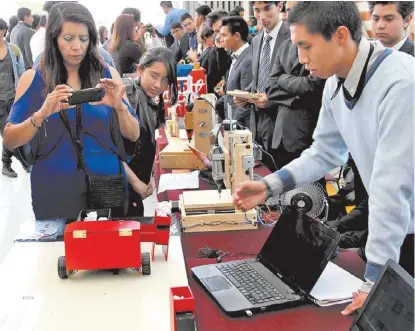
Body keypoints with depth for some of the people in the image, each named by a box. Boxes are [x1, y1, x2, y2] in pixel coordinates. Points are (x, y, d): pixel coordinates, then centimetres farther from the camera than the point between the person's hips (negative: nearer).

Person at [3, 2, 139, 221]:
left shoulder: (107, 75, 0)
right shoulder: (33, 79, -1)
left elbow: (133, 135, 0)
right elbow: (9, 141, -5)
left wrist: (120, 107, -20)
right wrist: (41, 114, -22)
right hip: (53, 191, 0)